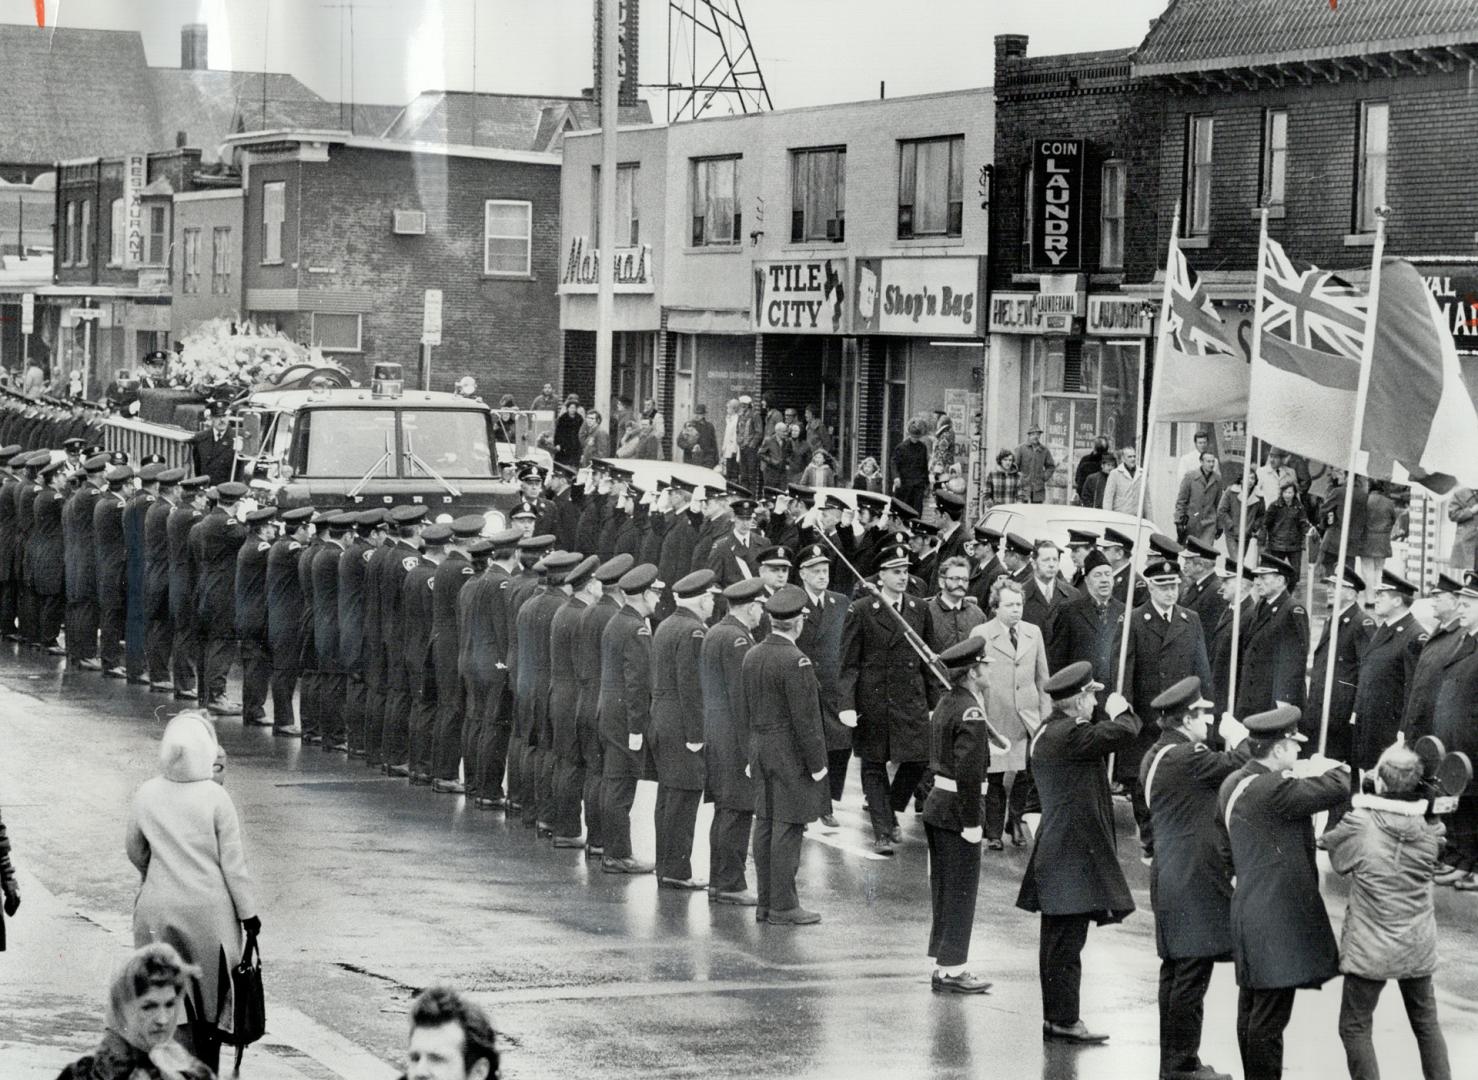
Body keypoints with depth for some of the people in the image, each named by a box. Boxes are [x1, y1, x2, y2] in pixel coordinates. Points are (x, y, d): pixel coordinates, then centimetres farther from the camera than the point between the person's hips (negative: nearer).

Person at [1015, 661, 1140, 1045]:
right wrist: (1121, 711, -2)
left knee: (1058, 938, 14)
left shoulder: (1047, 732, 14)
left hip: (1056, 851, 11)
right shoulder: (1068, 735, -19)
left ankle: (1056, 1017, 20)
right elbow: (1122, 734, -19)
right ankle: (1064, 1020, -4)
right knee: (1067, 939, -7)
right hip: (1074, 851, -11)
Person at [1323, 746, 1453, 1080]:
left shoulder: (1359, 825, -18)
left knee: (1355, 1027, 7)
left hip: (1370, 946, -4)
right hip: (1418, 947, 4)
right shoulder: (1429, 830, -7)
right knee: (1426, 1023, 19)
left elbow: (1335, 854, 1)